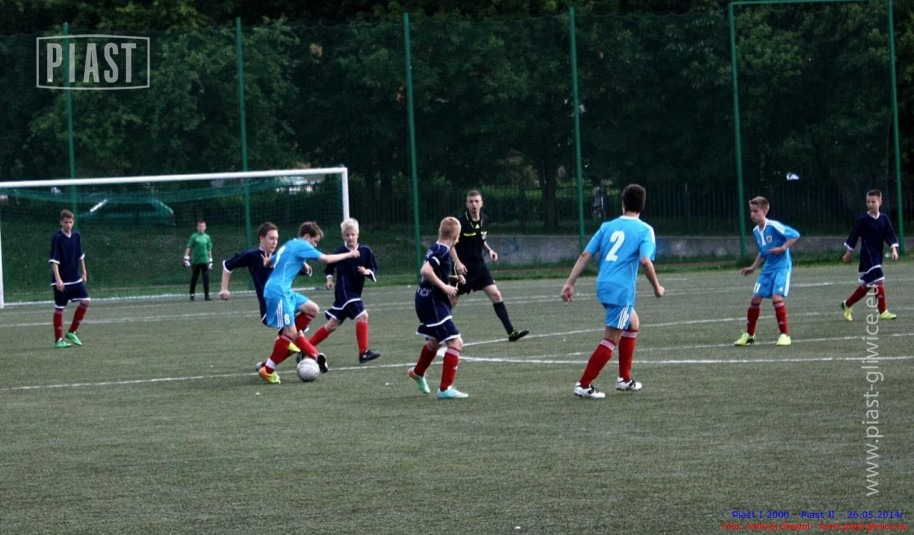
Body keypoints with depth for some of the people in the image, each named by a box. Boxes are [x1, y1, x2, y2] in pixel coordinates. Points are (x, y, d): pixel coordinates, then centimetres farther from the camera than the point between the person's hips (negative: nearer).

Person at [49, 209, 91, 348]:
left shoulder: (76, 236, 5)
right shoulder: (57, 238, -13)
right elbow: (54, 260, -17)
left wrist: (84, 272, 19)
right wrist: (58, 279, -23)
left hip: (76, 278, 6)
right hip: (62, 280, -6)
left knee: (85, 301, -2)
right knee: (59, 308, 0)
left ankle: (72, 332, 11)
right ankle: (58, 340, 7)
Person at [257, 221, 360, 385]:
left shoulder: (289, 245, 19)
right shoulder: (301, 246, -7)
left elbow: (269, 261, 24)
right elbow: (326, 259, -8)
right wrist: (348, 255, 3)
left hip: (285, 291, 10)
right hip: (278, 293, -10)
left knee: (313, 309, 13)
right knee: (291, 333, -10)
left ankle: (285, 340, 9)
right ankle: (267, 370, -4)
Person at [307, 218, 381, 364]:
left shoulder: (366, 251, 0)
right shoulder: (339, 252, -6)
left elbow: (374, 270, 3)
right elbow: (329, 267, 12)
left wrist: (368, 271, -17)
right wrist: (329, 278, -4)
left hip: (355, 293, 5)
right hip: (344, 291, -5)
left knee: (333, 325, 8)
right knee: (362, 316, -20)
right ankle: (364, 352, -15)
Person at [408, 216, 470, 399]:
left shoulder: (434, 249, 9)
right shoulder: (443, 251, -19)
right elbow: (426, 270, -31)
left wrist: (453, 278, 13)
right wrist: (445, 287, -24)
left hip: (425, 301, 10)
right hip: (433, 303, -10)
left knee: (434, 340, 31)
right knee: (455, 342, -12)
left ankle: (418, 372, 54)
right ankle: (445, 388, -13)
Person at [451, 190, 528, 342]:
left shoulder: (484, 220, 4)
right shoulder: (461, 222, -15)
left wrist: (489, 250, 3)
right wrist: (457, 263, -22)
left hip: (479, 265, 5)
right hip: (463, 267, -5)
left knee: (495, 295, -5)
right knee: (452, 301, 2)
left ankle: (511, 332, -6)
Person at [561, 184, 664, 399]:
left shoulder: (608, 226, 11)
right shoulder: (644, 230, -3)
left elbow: (586, 255, 6)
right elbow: (645, 261, -18)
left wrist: (570, 283, 6)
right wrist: (657, 288, -6)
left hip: (604, 285, 7)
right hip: (621, 290, -7)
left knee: (633, 324, 27)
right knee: (611, 339, -3)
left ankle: (625, 379, 28)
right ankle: (584, 385, -9)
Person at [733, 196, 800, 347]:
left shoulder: (773, 226, -17)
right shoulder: (756, 231, 8)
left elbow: (795, 235, -17)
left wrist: (783, 248, -25)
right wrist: (753, 267, 18)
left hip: (782, 267, -8)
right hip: (768, 268, 8)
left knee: (776, 297, -20)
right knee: (755, 299, 4)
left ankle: (785, 334, -9)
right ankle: (749, 335, 18)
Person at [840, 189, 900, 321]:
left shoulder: (884, 219, 5)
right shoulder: (863, 220, -7)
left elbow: (890, 235, 4)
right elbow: (854, 236, 0)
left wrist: (894, 249, -11)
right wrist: (849, 253, 5)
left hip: (878, 256, 6)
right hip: (867, 255, -6)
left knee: (866, 285, 12)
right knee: (878, 281, -16)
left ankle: (847, 304, 28)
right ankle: (883, 311, -13)